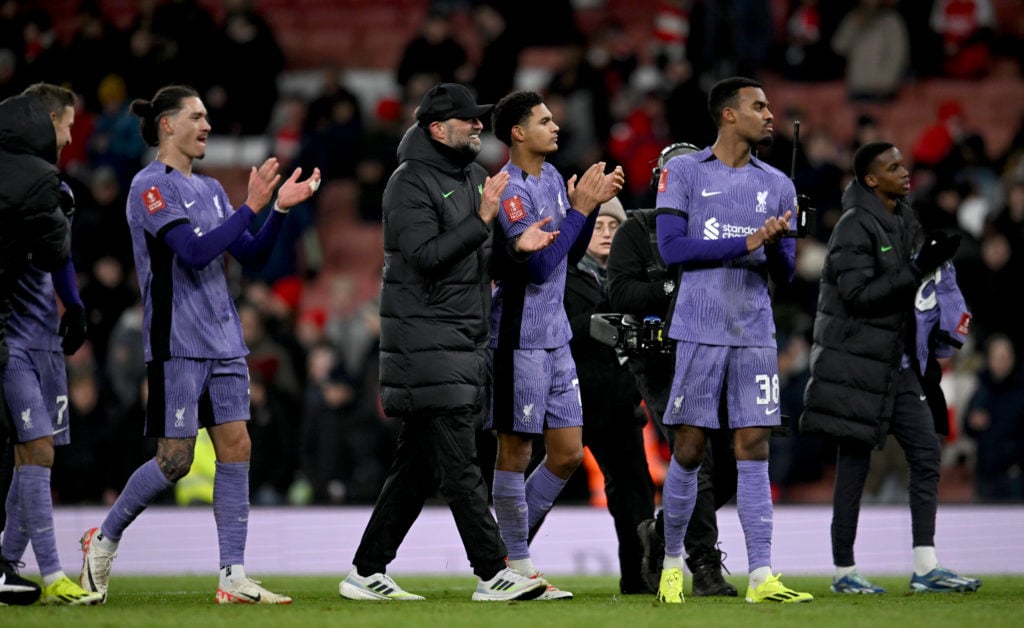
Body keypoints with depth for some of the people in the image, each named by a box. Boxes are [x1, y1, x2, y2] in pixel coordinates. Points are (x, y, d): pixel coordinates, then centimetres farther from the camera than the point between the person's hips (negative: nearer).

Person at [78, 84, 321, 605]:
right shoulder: (150, 186, -9)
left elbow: (252, 257, 15)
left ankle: (233, 577, -1)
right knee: (175, 460, -6)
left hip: (223, 342, 7)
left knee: (235, 449, 0)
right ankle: (104, 539, 15)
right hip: (176, 343, -7)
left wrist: (280, 209, 1)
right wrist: (251, 206, -19)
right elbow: (194, 251, -20)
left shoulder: (209, 189, 16)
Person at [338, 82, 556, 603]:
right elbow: (426, 256, -20)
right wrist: (483, 218, -23)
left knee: (418, 464, 8)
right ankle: (492, 573, -11)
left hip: (465, 340, 9)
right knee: (459, 462, -10)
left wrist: (517, 247, 6)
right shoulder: (411, 183, -9)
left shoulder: (474, 177, 17)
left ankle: (367, 574, 12)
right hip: (427, 339, -9)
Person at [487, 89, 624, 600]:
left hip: (555, 338, 9)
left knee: (568, 452, 9)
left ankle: (509, 550, 21)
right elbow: (539, 265, -22)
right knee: (516, 451, 0)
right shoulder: (510, 190, -15)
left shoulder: (553, 179, 13)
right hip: (520, 339, -9)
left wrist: (592, 204, 7)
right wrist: (579, 208, -18)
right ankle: (517, 566, 9)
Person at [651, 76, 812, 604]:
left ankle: (760, 576, -7)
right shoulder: (683, 173, 1)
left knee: (753, 449, -2)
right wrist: (747, 243, -14)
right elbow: (671, 248, -10)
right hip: (700, 332, -3)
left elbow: (784, 274, 12)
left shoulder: (776, 185, 12)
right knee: (689, 450, 0)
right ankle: (673, 561, 17)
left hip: (755, 333, 3)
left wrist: (777, 243, -11)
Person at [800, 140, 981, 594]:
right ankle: (843, 571, 6)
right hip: (858, 363, -8)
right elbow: (859, 294, -20)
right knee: (854, 462, -2)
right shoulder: (855, 227, -12)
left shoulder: (905, 223, 14)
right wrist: (917, 270, -23)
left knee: (926, 453, -1)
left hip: (898, 364, 8)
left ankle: (925, 568, -2)